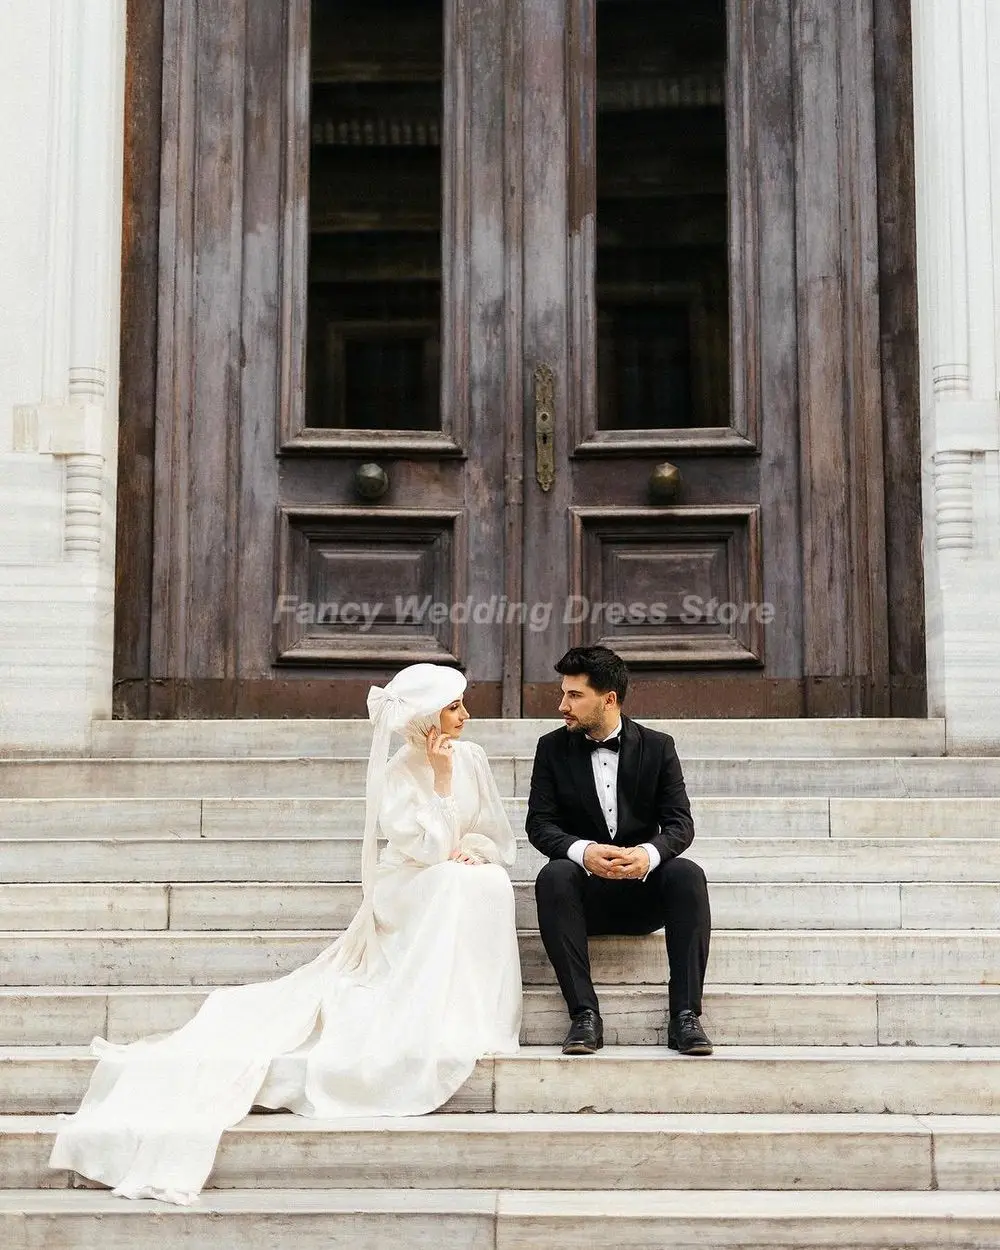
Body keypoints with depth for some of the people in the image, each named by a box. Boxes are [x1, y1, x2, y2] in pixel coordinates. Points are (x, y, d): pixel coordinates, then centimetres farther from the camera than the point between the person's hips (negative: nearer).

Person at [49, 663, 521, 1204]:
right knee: (456, 885, -36)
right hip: (412, 891, -5)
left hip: (471, 883, 5)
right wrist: (440, 778, -18)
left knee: (490, 881, -30)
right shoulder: (397, 773, -10)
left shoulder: (470, 758, 5)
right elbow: (425, 848, -20)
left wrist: (471, 850, -12)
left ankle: (470, 1023, -25)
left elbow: (497, 836, 10)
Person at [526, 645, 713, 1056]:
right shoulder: (552, 748, 5)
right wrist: (582, 851, -27)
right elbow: (539, 822, -4)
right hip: (585, 887, 0)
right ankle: (584, 1013, -32)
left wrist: (648, 853, -28)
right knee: (553, 875, -33)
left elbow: (680, 823, -4)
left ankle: (684, 1015, -29)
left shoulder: (657, 747, 4)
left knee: (687, 873, -30)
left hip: (643, 888, 0)